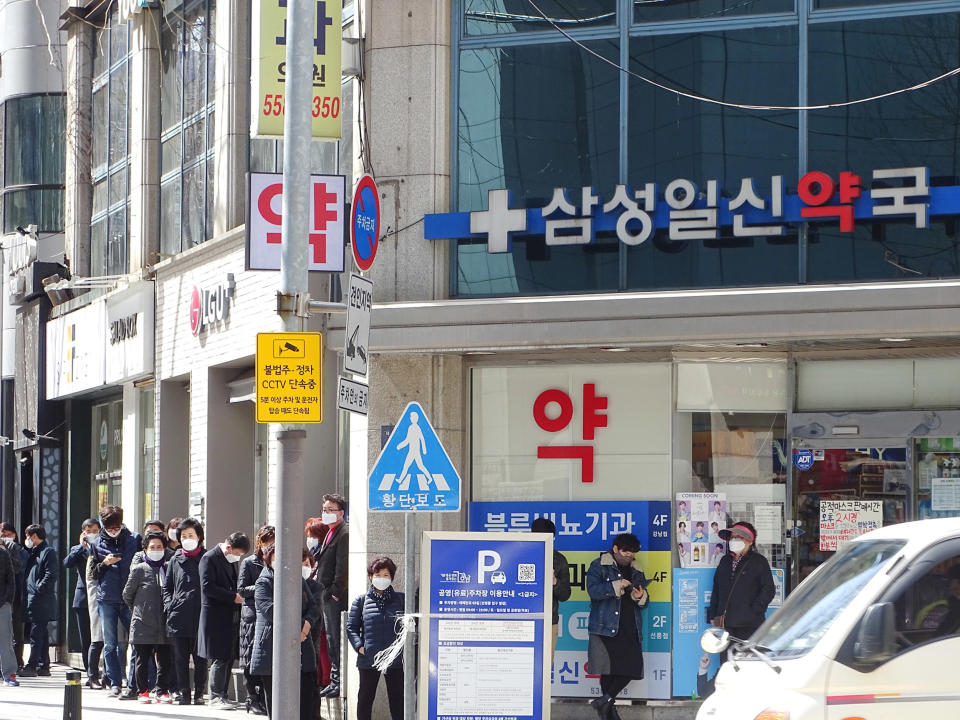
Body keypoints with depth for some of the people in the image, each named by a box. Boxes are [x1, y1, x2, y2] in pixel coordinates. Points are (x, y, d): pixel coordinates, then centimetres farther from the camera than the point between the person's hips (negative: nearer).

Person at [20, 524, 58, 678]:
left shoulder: (48, 552, -7)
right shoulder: (33, 552, 20)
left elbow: (50, 575, -15)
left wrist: (38, 590, -17)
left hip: (42, 600, -9)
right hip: (33, 599, 9)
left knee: (36, 634, -10)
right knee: (42, 634, 11)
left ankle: (32, 666, -12)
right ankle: (44, 666, 14)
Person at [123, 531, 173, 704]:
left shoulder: (168, 569, 7)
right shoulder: (139, 570, -2)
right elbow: (127, 594, 7)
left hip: (163, 624, 2)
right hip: (143, 624, -2)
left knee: (165, 660, 1)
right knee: (142, 660, 4)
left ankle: (162, 691, 9)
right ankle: (143, 691, 12)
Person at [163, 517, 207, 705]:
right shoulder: (175, 560, 13)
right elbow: (167, 587, 19)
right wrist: (169, 605, 4)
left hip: (200, 617, -3)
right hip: (179, 616, 3)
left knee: (200, 658, 1)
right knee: (180, 658, 4)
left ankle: (199, 693, 7)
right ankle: (183, 692, 8)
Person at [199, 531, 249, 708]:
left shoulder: (233, 560, 16)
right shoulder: (210, 558, -9)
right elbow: (207, 587, -17)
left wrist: (239, 596, 7)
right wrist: (233, 597, -18)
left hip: (231, 615, 8)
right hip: (216, 616, -8)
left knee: (229, 658, 7)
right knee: (220, 658, -8)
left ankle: (223, 695, 13)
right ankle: (216, 696, -3)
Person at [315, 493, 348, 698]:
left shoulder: (344, 535, -15)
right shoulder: (331, 533, 17)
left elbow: (342, 567, -19)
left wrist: (336, 593, -19)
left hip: (337, 598, -10)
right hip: (327, 596, 10)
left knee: (338, 640, -7)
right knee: (331, 640, 14)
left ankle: (341, 683, -5)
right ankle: (335, 681, 20)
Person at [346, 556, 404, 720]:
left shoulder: (400, 599, 8)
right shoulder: (361, 601, 6)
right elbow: (351, 627, 6)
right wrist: (359, 646, -7)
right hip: (368, 659, 0)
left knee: (397, 700, 4)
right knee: (365, 697, 8)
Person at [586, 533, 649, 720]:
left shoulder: (636, 572, 19)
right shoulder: (599, 566, 3)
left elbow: (644, 603, 19)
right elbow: (593, 590, -11)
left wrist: (641, 597, -4)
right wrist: (616, 586, -21)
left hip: (630, 628, 5)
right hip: (606, 627, -5)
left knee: (633, 666, -6)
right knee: (609, 668, -5)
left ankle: (605, 701, 4)